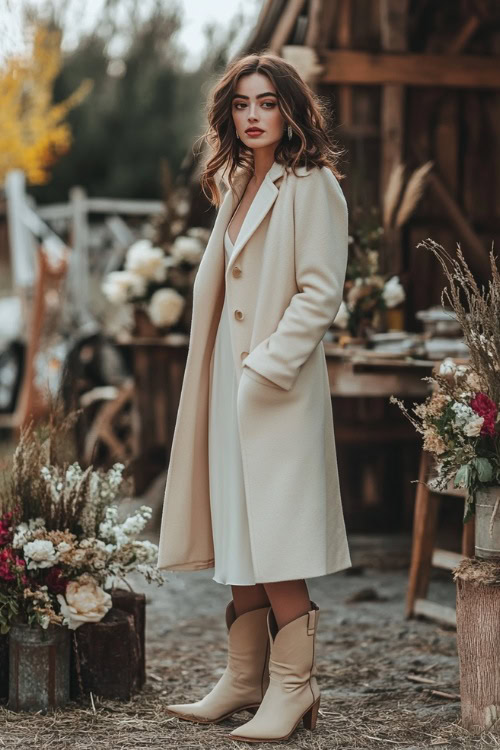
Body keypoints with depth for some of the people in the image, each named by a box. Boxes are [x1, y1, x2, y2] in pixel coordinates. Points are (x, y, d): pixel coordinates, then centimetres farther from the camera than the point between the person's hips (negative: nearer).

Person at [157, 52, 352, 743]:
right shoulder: (237, 187, 18)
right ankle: (245, 679, 17)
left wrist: (266, 365, -17)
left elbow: (320, 292, -14)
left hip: (279, 387, -8)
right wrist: (215, 378, 13)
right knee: (238, 537, 10)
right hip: (227, 387, 8)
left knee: (275, 545, -8)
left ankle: (292, 686, 1)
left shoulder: (311, 185, -6)